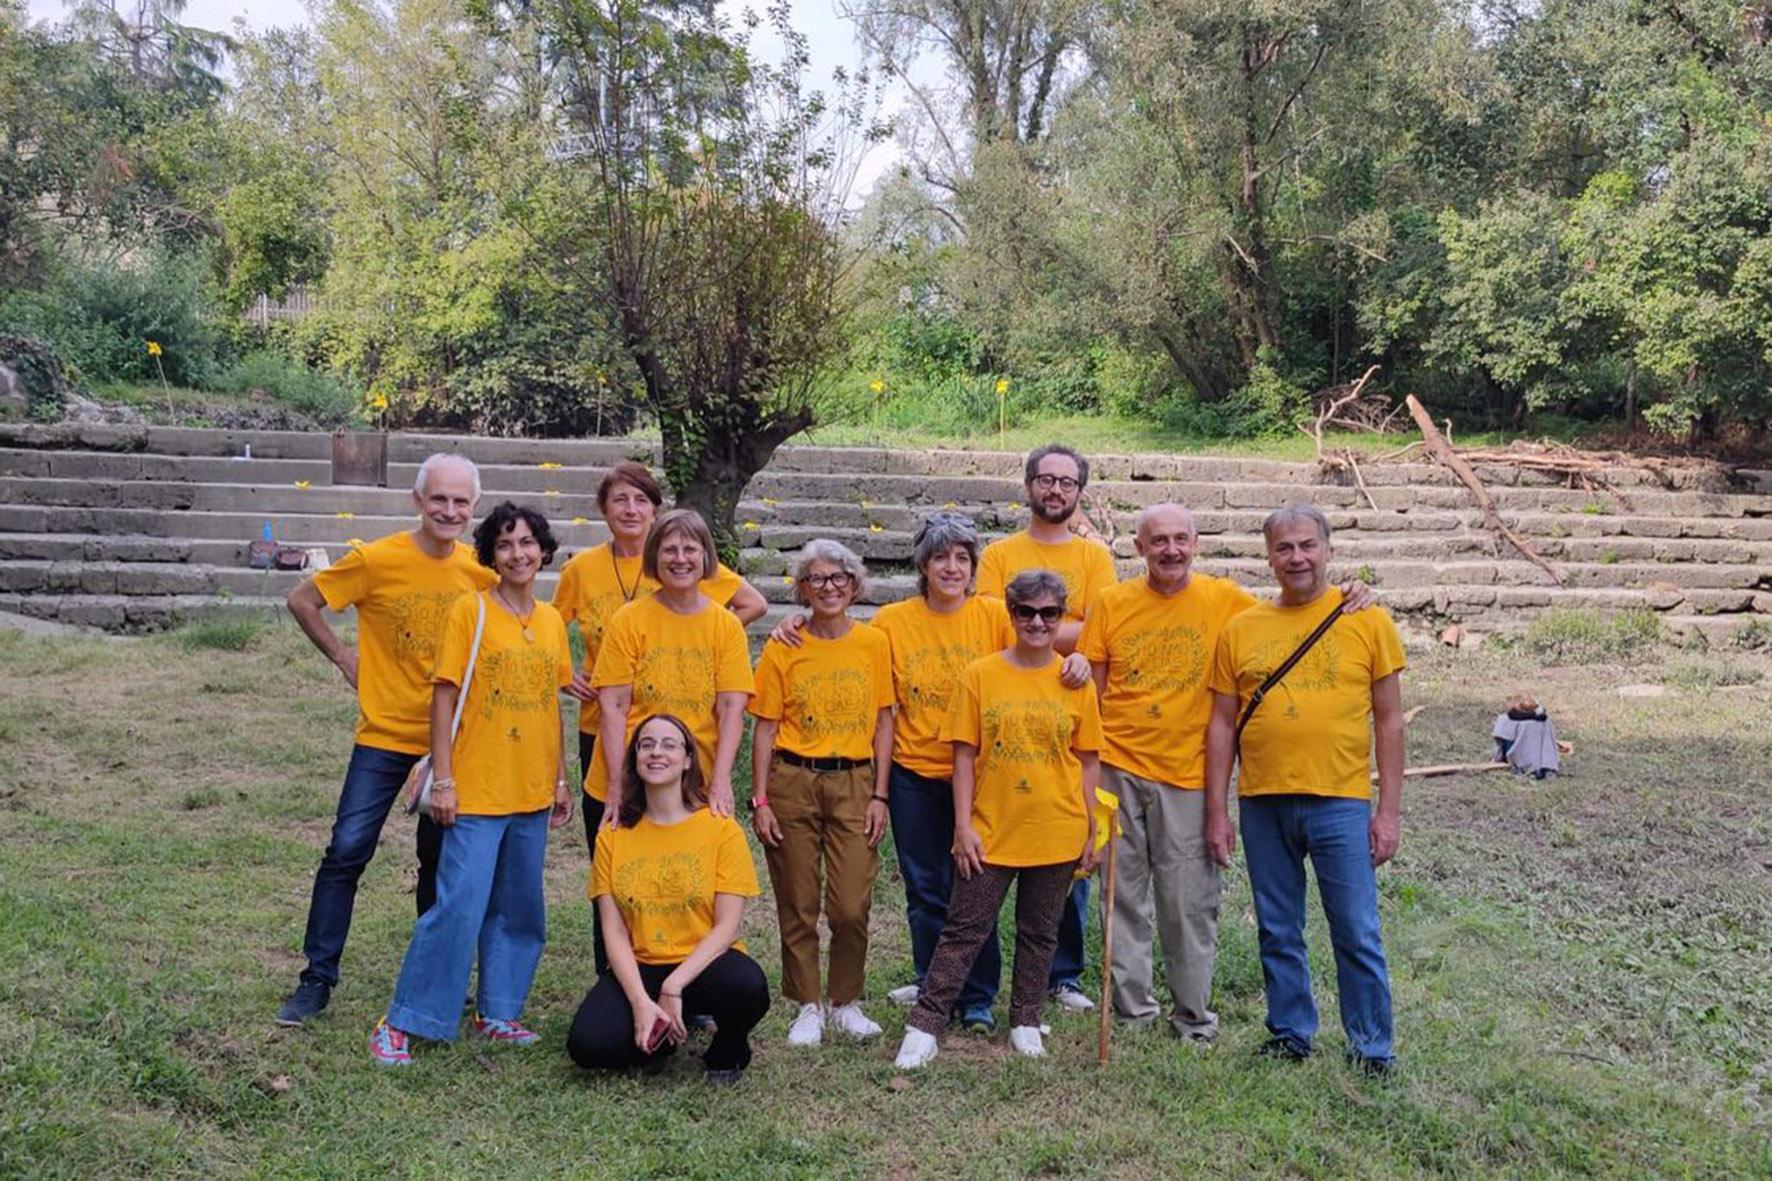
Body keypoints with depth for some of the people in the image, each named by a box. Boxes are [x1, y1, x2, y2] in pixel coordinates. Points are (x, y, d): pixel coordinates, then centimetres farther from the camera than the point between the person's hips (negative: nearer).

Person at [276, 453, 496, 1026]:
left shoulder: (480, 571, -3)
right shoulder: (377, 560, -11)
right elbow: (302, 600, 1)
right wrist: (342, 657, -2)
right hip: (385, 735, -2)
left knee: (441, 860, 13)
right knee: (347, 851, -4)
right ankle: (318, 977, 11)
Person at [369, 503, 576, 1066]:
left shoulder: (552, 621, 9)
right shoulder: (470, 610, -6)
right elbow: (444, 697, -7)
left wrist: (561, 779, 15)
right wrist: (442, 780, -11)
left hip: (532, 794, 6)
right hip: (476, 792, -6)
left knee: (519, 911, 12)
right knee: (458, 908, -8)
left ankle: (497, 1013, 27)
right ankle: (401, 1023, 4)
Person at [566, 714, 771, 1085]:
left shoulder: (722, 829, -4)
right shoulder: (613, 836, 4)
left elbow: (727, 926, -8)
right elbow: (614, 932, -1)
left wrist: (673, 987, -19)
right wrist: (641, 1001, -16)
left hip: (702, 964, -2)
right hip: (638, 968, 2)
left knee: (747, 986, -36)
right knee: (589, 1044, -26)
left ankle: (727, 1052, 1)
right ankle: (660, 1037, 10)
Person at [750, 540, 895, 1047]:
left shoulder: (874, 644, 3)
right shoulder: (783, 649, 0)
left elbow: (883, 723, 6)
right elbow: (765, 728, 2)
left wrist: (879, 795, 0)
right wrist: (759, 800, -3)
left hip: (853, 782, 0)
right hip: (792, 782, 0)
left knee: (852, 906, -3)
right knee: (798, 905, 6)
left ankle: (846, 1002, 20)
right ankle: (808, 1007, 22)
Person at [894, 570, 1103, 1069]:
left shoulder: (1075, 682, 2)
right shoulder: (980, 675, -2)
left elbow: (1088, 762, 6)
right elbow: (965, 755, -1)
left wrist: (1092, 830, 4)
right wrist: (963, 825, -6)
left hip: (1057, 833, 2)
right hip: (991, 830, -2)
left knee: (1039, 933, 14)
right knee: (964, 930, 2)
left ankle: (1025, 1023, 29)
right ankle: (923, 1027, 9)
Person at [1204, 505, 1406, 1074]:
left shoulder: (1367, 621, 1)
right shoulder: (1240, 629, 6)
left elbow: (1389, 719, 2)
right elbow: (1222, 723, 8)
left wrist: (1390, 809, -2)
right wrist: (1217, 811, 4)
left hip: (1341, 801, -2)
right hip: (1262, 803, 3)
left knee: (1357, 934, 3)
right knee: (1277, 934, 12)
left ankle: (1372, 1047, 18)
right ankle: (1290, 1033, 28)